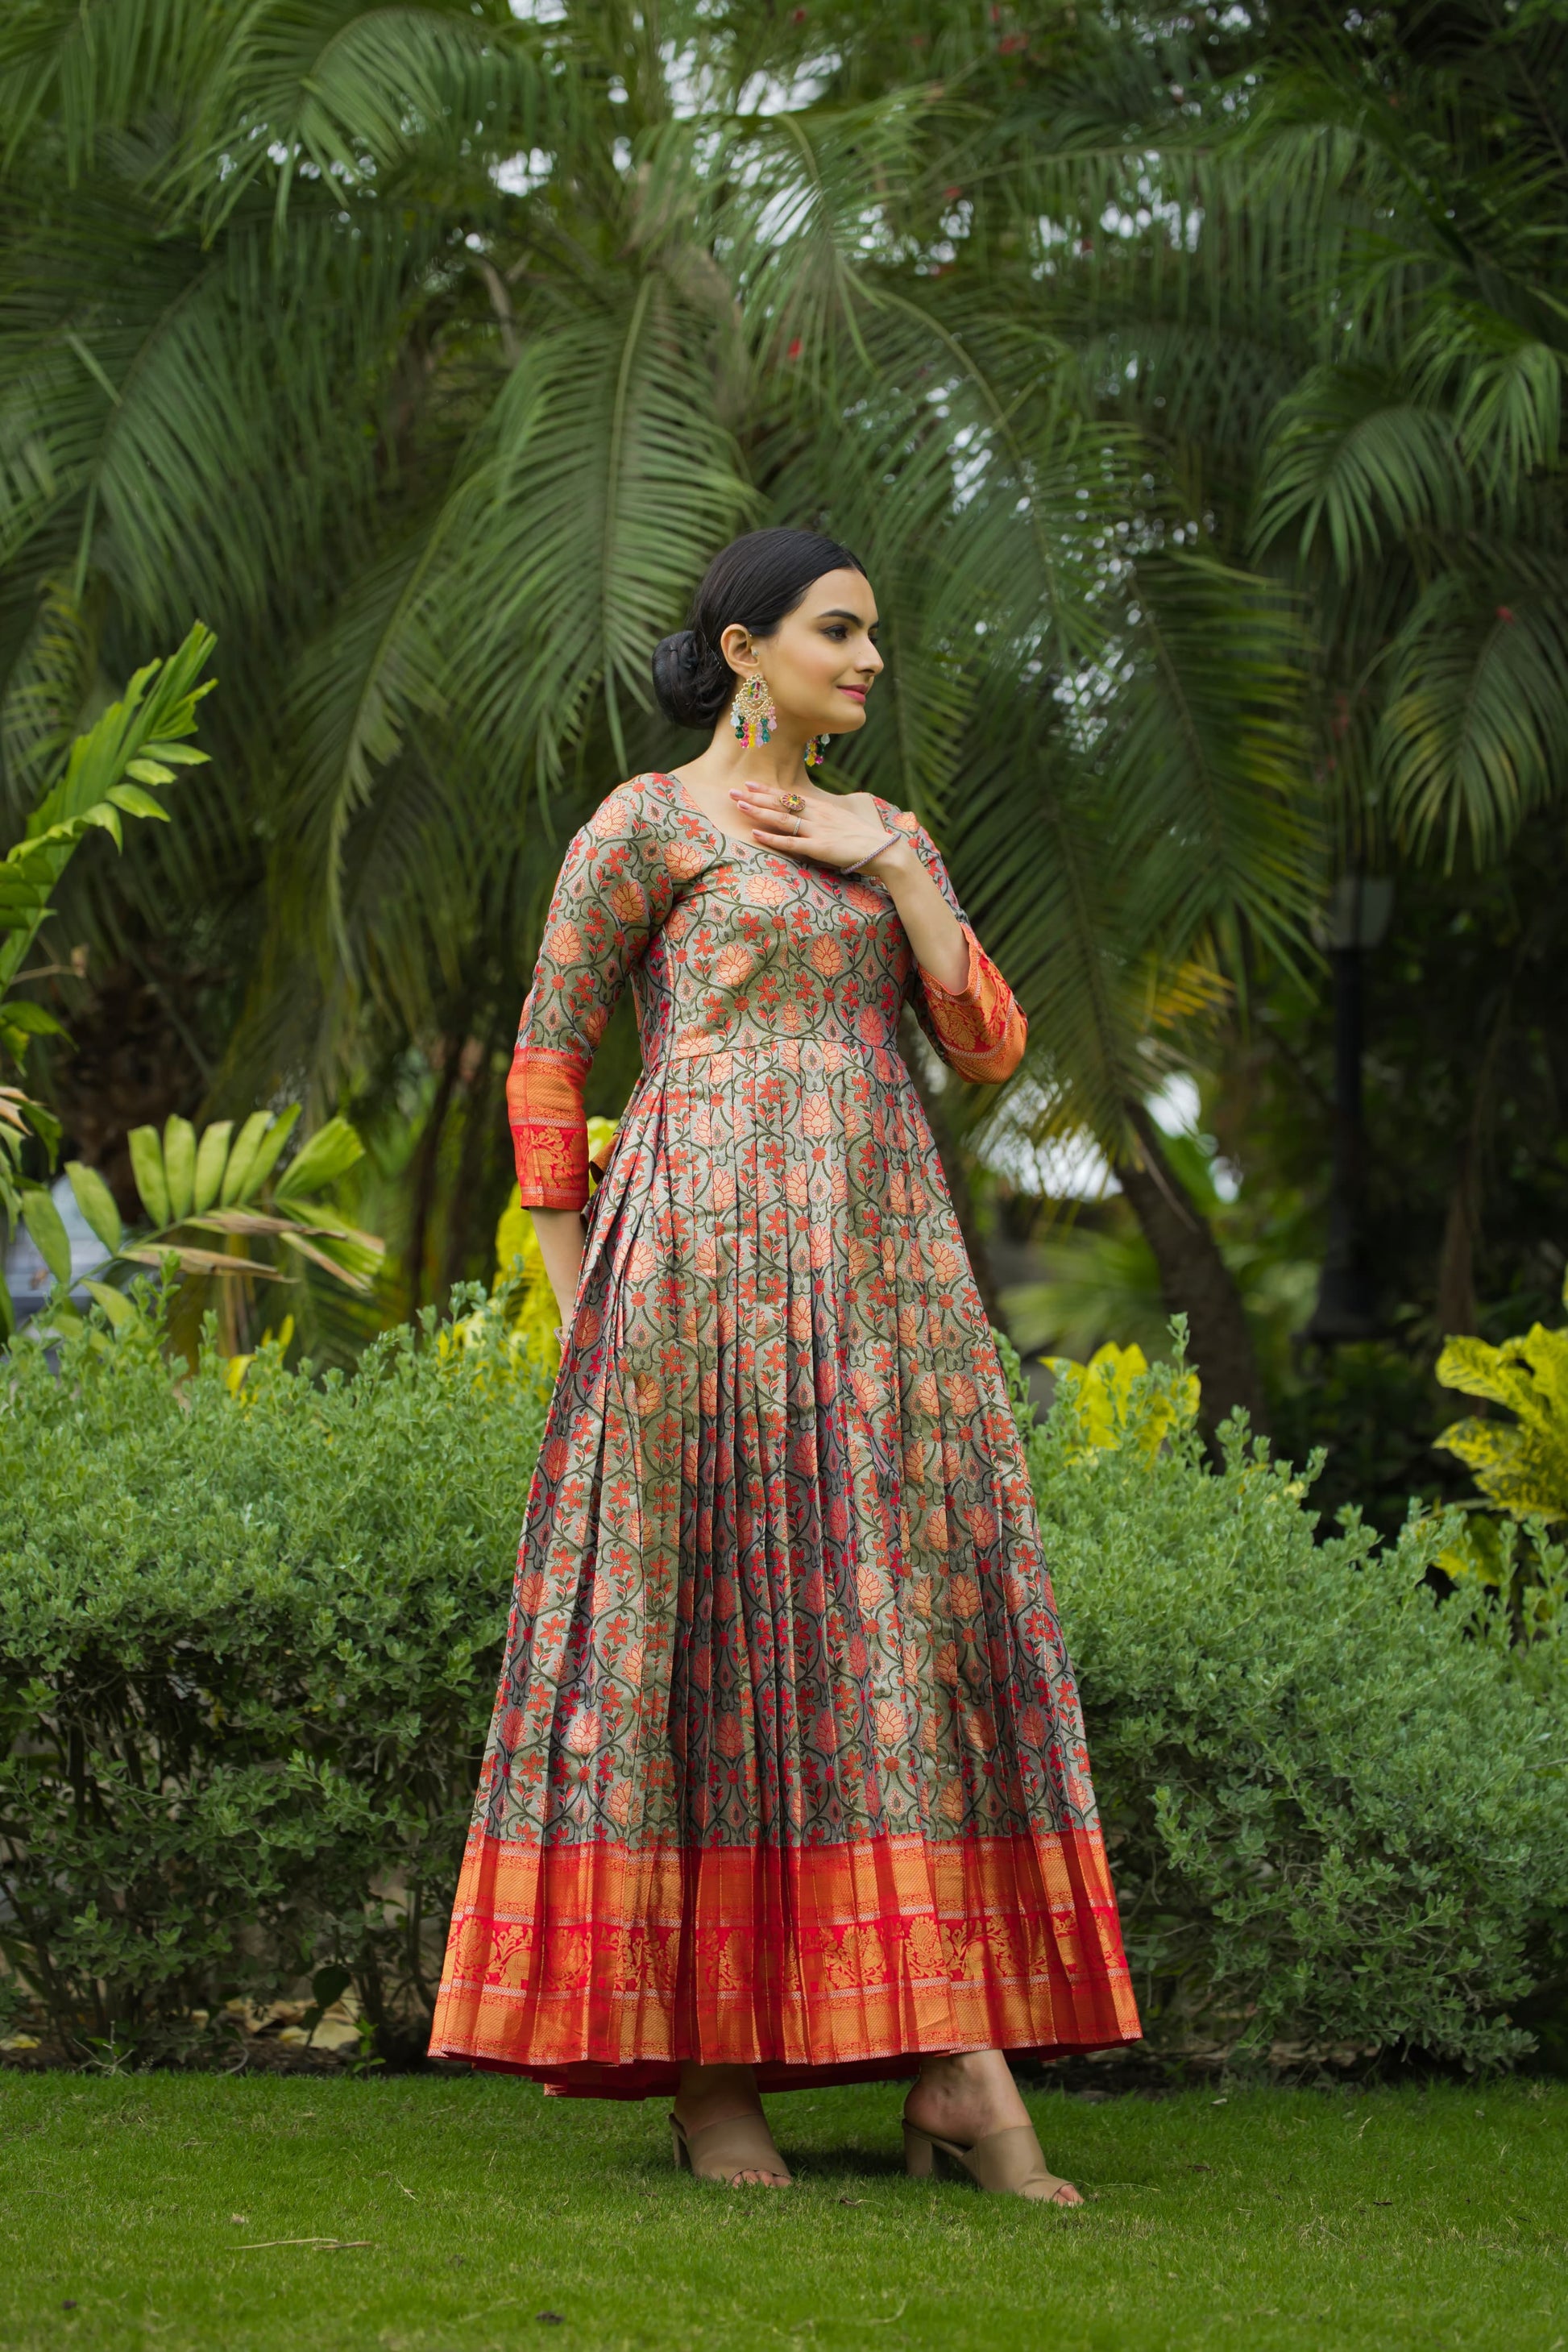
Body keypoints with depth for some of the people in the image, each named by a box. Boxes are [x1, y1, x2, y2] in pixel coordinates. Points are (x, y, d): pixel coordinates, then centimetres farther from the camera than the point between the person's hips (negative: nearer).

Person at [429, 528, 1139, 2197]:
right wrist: (576, 1307, -5)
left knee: (909, 1619, -3)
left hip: (879, 1276, 6)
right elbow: (545, 1070, 1)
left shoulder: (888, 837, 20)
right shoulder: (639, 827, 3)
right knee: (707, 1624, -6)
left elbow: (988, 1049, 11)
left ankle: (954, 2060, -6)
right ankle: (703, 2062, 0)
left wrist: (893, 867, 1)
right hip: (709, 1260, -5)